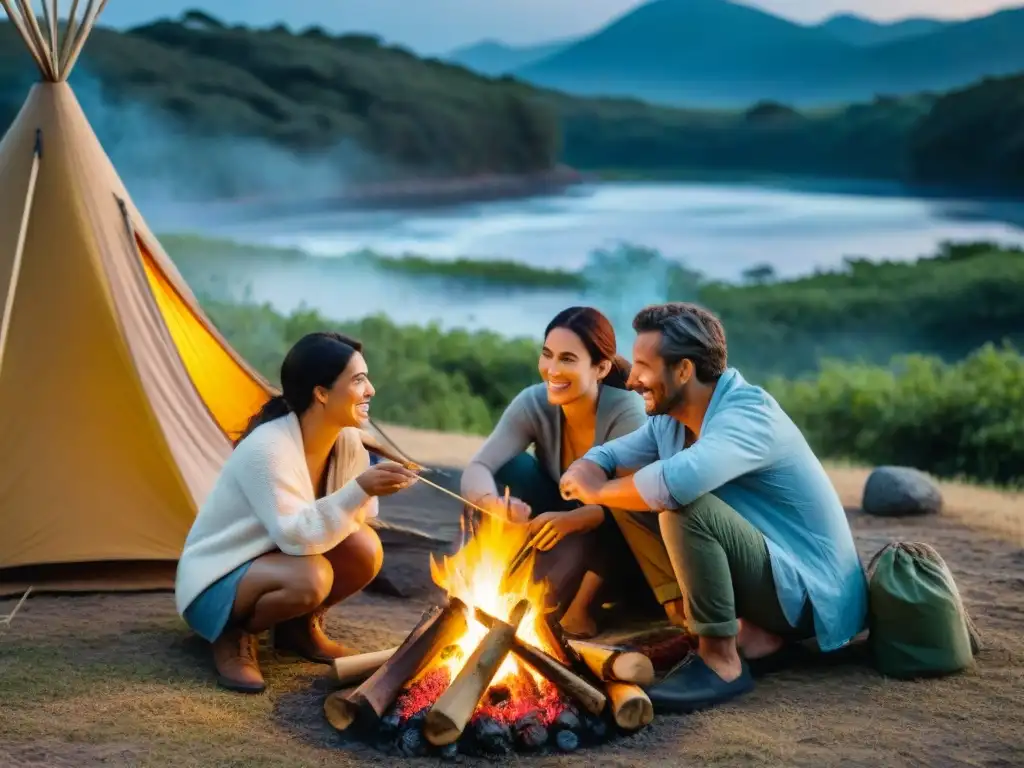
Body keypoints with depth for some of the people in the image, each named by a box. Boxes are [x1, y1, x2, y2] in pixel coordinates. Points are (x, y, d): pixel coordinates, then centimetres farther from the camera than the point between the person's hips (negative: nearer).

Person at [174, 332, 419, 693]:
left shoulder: (348, 441, -7)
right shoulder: (267, 448, -30)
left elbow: (358, 514, -1)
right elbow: (295, 537, -34)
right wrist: (360, 489, -42)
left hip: (275, 563, 7)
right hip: (215, 582, -7)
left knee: (365, 548, -18)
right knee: (309, 578, -35)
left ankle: (301, 627, 6)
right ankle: (234, 634, -7)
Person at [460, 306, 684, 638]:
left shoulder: (626, 411, -26)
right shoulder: (533, 403, -16)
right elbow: (476, 470, -25)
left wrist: (571, 520, -50)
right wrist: (497, 507, -49)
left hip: (619, 543, -3)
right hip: (562, 532, 3)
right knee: (511, 468, -21)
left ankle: (577, 607, -13)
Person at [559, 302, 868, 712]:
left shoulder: (748, 414, -23)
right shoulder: (670, 421, 4)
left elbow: (677, 480, -41)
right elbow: (604, 456, 12)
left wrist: (599, 491, -22)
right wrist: (581, 478, -13)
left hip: (809, 593, -9)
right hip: (770, 583, 9)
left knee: (686, 508, -29)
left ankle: (722, 660, -17)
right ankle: (752, 632, 3)